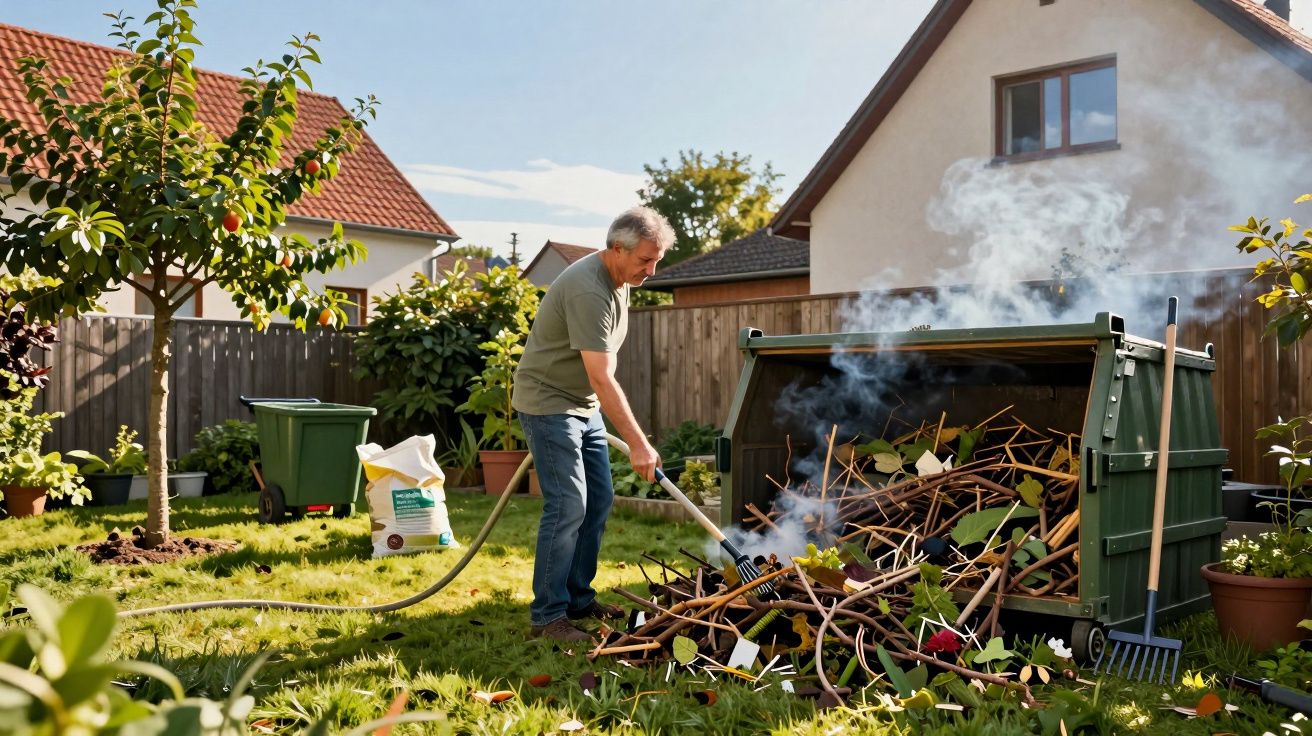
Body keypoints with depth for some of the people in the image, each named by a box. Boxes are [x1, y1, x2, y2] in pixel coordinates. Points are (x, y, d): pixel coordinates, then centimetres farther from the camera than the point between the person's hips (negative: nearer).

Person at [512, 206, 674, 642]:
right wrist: (638, 444, -29)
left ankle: (579, 599, 20)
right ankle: (547, 616, -5)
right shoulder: (588, 291, -27)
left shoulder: (618, 281, 5)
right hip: (548, 404, -10)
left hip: (584, 407, 10)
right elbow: (602, 379, -30)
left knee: (599, 501, 9)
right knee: (568, 506, -14)